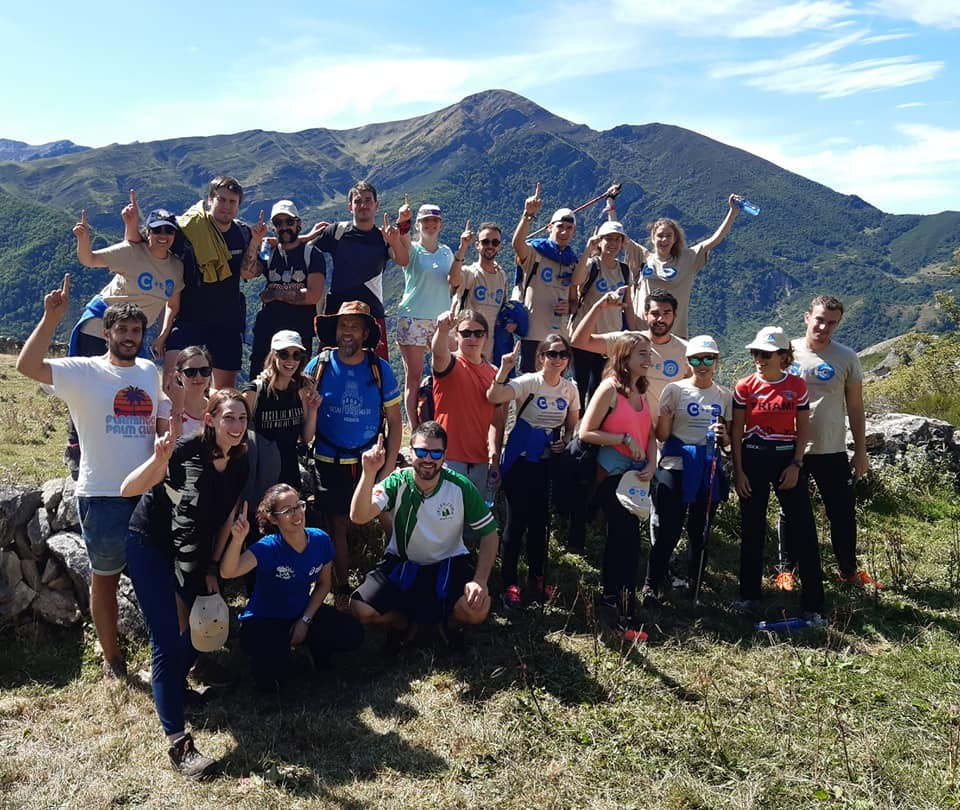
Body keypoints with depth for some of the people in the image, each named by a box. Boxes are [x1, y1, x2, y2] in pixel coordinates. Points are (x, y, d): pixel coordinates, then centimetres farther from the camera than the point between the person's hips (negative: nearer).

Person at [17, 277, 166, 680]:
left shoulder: (149, 372, 9)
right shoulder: (84, 372, -7)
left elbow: (164, 423, 16)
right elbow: (27, 365, -22)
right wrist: (52, 317, -29)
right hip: (102, 496, -4)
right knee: (104, 578, 12)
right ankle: (112, 658, 27)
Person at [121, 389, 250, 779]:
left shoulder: (240, 463, -7)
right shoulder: (186, 450, -25)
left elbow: (227, 518, 2)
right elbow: (127, 490, -33)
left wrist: (212, 568, 1)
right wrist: (160, 459, -49)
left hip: (192, 553, 6)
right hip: (150, 546, -6)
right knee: (168, 640, -12)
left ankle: (170, 685, 41)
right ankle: (177, 742, -8)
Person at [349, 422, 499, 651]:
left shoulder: (461, 487, -15)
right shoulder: (397, 483, -15)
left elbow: (489, 534, -7)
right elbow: (359, 516, -30)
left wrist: (480, 580, -20)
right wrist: (369, 474, -45)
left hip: (449, 563, 0)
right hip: (401, 563, 1)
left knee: (478, 609, -27)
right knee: (361, 609, -20)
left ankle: (450, 622, 12)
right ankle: (403, 622, 15)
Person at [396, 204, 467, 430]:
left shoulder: (447, 252, 13)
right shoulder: (412, 250, 3)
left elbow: (454, 281, -4)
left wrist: (462, 249, -13)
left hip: (441, 319, 4)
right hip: (413, 318, -3)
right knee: (414, 377, -3)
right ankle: (416, 433, -1)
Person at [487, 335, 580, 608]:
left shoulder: (570, 388, 3)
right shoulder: (529, 382, -13)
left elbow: (572, 425, 14)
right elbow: (494, 397, -30)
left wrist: (566, 442, -5)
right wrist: (504, 369, -42)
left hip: (549, 461, 4)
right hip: (520, 460, -4)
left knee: (540, 520, 12)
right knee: (517, 519, 0)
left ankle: (536, 579, 27)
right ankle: (509, 583, 12)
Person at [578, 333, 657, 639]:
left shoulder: (641, 391, 9)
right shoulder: (610, 388, -13)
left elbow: (650, 435, 12)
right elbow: (585, 432, -17)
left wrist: (651, 465, -5)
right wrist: (625, 439, -20)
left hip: (635, 476, 8)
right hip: (612, 475, -7)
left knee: (620, 535, 17)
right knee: (629, 538, -8)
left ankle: (611, 593, 33)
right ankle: (626, 615, -2)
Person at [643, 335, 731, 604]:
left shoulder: (725, 395, 8)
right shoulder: (675, 390, -2)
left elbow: (727, 442, 14)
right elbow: (662, 435, -3)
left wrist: (722, 436, -8)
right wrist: (666, 417, -22)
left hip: (709, 469, 3)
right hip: (675, 468, -3)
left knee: (700, 530, 11)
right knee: (667, 530, -4)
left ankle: (694, 585, 27)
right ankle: (651, 586, 8)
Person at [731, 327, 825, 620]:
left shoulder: (797, 386, -1)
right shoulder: (745, 387, -2)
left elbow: (803, 428, 3)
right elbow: (736, 431, 1)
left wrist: (796, 465, -6)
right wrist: (738, 470, -3)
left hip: (787, 459, 0)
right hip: (753, 459, 1)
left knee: (803, 529, -3)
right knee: (752, 529, 9)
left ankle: (812, 603, 5)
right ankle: (749, 594, 23)